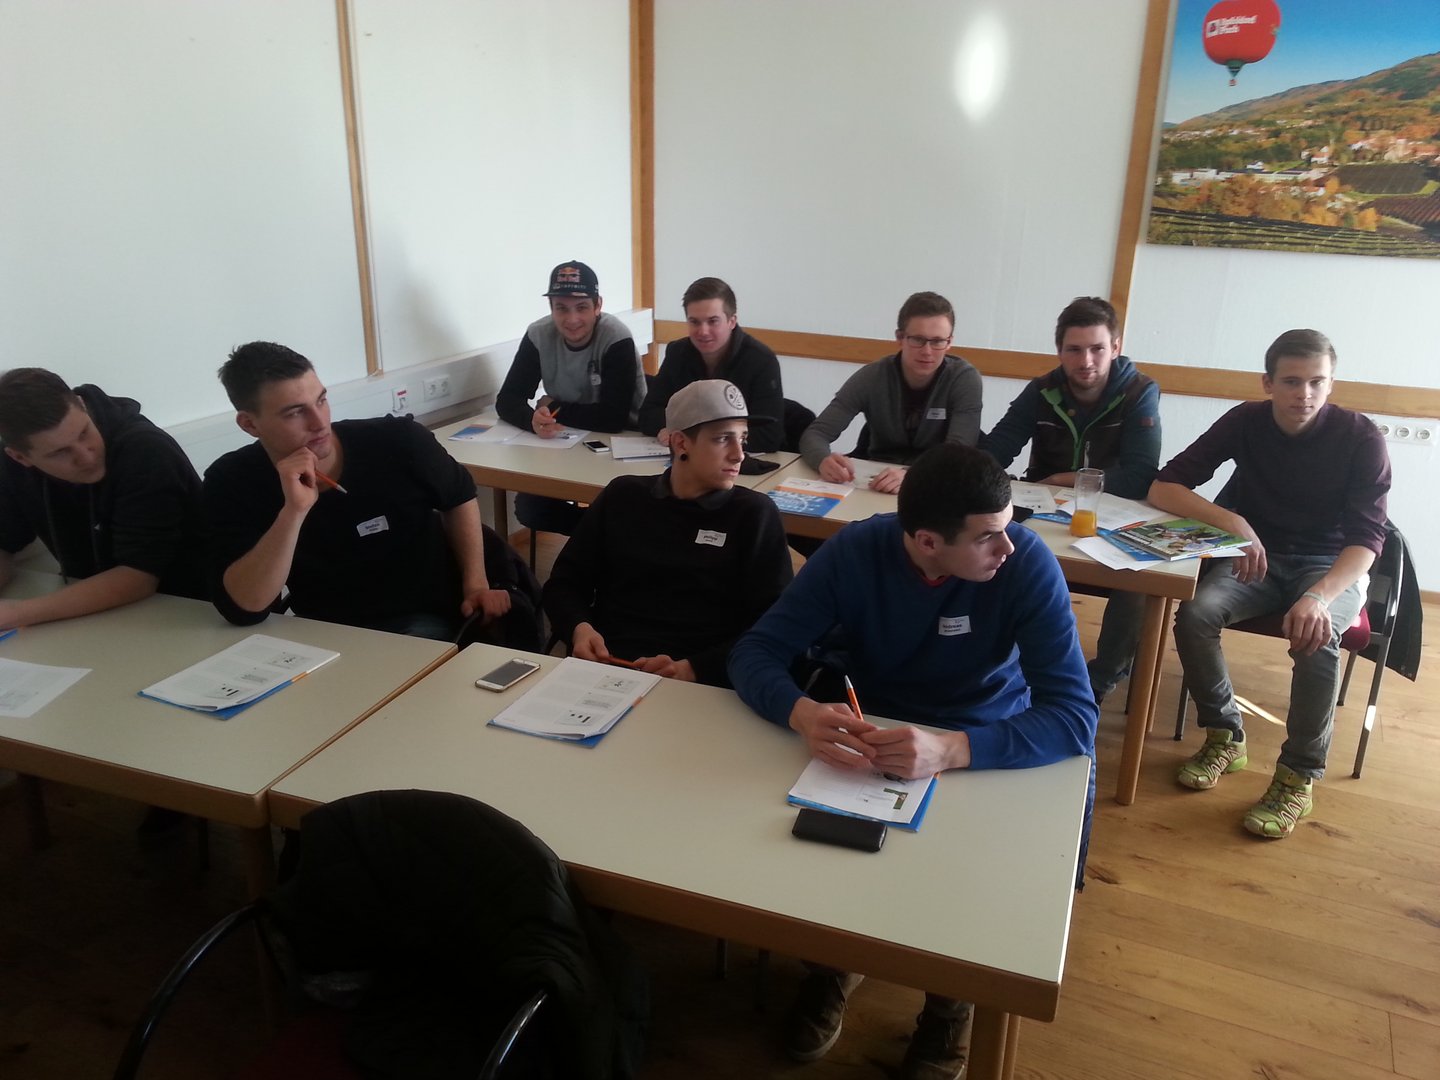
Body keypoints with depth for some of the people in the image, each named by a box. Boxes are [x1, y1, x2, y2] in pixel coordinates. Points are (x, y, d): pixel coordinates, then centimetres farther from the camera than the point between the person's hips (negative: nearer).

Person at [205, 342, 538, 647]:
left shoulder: (396, 441, -11)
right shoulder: (231, 482, -11)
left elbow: (458, 496, 10)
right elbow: (242, 609, -20)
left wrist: (476, 583, -1)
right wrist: (294, 510, -30)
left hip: (441, 616, 3)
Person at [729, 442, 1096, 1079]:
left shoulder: (1028, 564, -22)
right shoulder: (856, 550, -18)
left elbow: (1075, 716, -28)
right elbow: (755, 652, -17)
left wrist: (953, 749, -46)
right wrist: (802, 712, -40)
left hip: (992, 750, -1)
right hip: (870, 733, 2)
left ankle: (952, 997, 6)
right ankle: (833, 960, 9)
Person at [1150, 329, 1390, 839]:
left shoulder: (1361, 439, -14)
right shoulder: (1246, 422, -8)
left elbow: (1366, 539, -20)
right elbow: (1162, 487, -13)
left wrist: (1318, 596, -40)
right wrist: (1232, 521, -30)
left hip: (1333, 566, -2)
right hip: (1257, 557, 2)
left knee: (1317, 637, -35)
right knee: (1194, 612, -28)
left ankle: (1299, 775, -17)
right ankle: (1225, 737, -6)